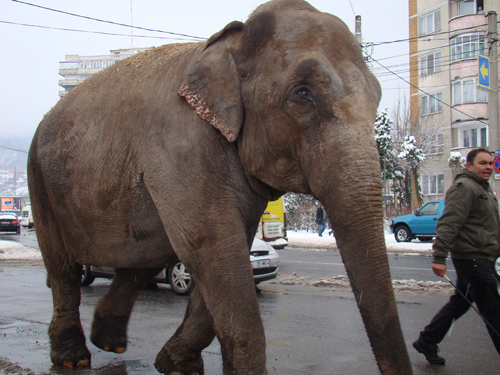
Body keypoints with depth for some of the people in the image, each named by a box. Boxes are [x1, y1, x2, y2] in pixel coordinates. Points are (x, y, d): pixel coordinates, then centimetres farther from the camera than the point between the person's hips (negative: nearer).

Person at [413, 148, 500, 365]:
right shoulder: (464, 187, -14)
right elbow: (448, 224, -23)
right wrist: (439, 257, -30)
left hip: (482, 259, 10)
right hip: (472, 259, -10)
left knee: (459, 303, 15)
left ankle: (426, 342, 24)